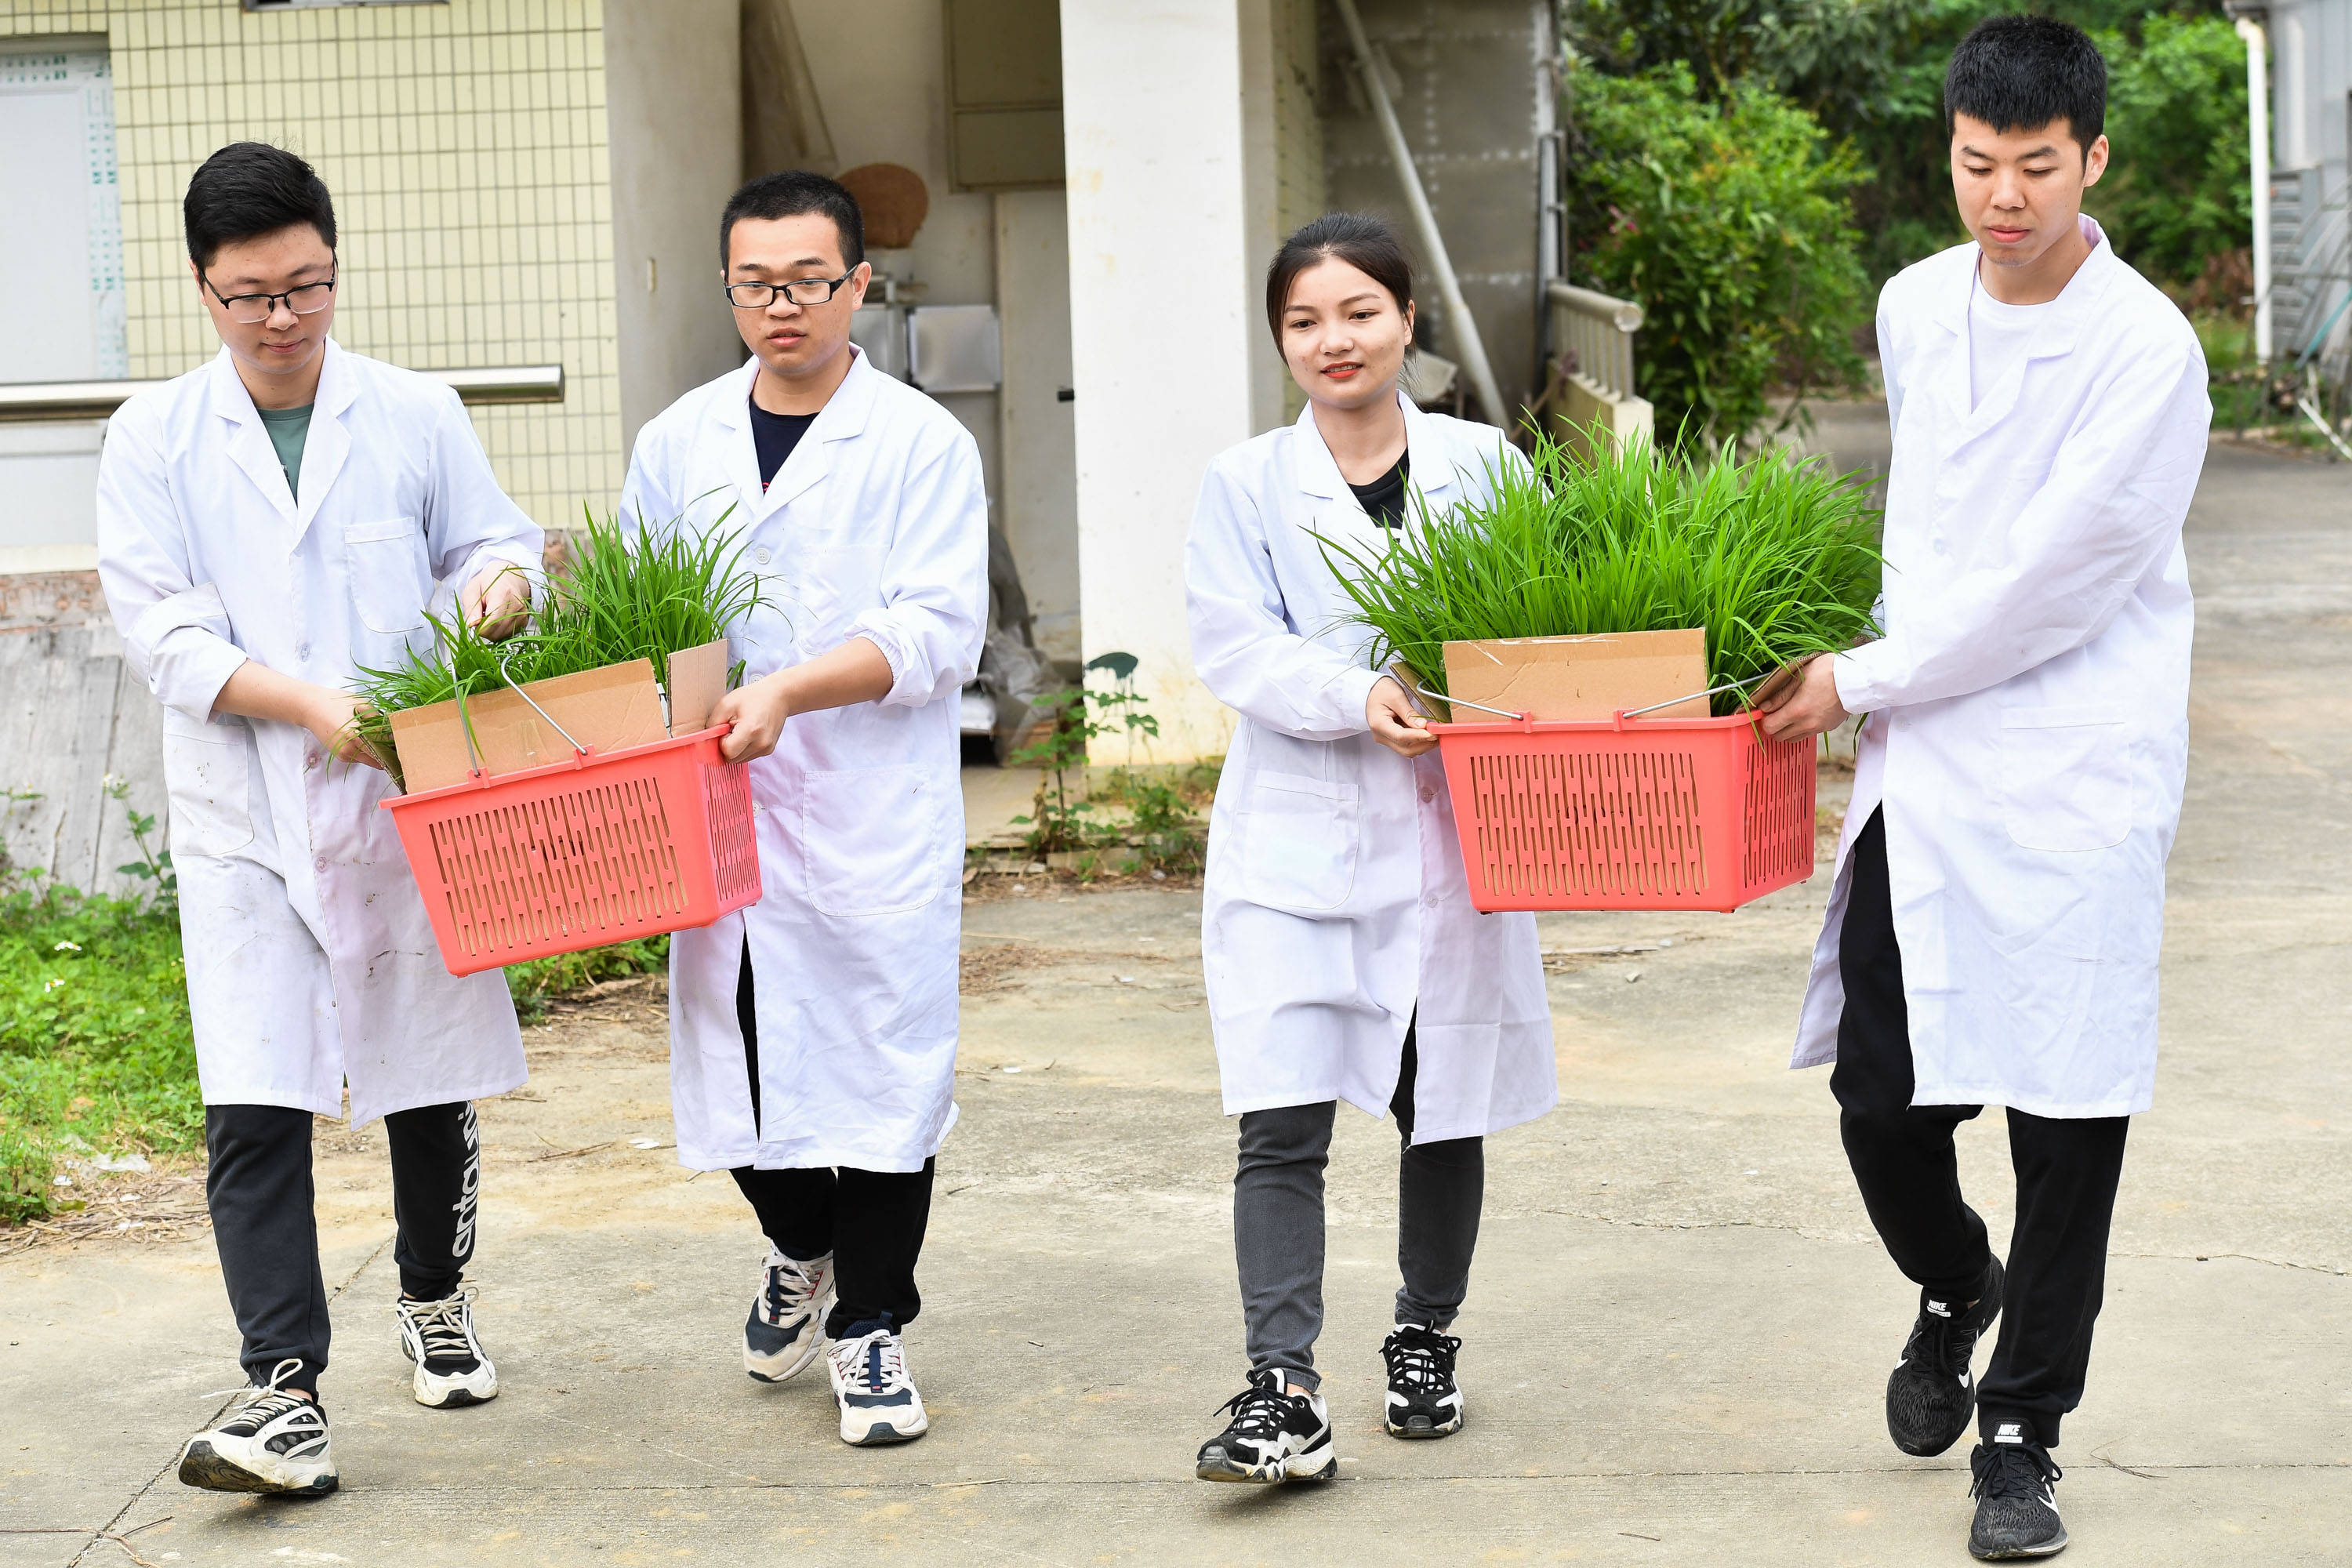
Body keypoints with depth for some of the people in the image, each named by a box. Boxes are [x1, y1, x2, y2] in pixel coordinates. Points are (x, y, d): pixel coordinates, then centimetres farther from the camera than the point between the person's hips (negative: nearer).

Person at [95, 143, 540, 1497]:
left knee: (431, 1083, 13)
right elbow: (161, 628, -5)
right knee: (254, 1112, -10)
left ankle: (438, 1299, 38)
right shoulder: (156, 439, 1)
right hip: (245, 821, -1)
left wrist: (499, 578, -13)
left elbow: (495, 540, 13)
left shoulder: (417, 415, 4)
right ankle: (288, 1398, -11)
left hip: (411, 802, 1)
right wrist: (309, 703, -21)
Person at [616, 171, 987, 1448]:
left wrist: (790, 689, -22)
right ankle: (799, 1248, 36)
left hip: (878, 812, -3)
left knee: (882, 1052, -1)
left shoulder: (922, 444, -1)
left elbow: (938, 629, -10)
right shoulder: (677, 442, 11)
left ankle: (869, 1322, 14)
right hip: (719, 808, 3)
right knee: (734, 1052, 7)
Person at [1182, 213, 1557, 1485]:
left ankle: (1425, 1342, 33)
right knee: (1281, 1122, -12)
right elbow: (1233, 648, -6)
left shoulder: (1482, 464, 7)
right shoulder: (1246, 484, 4)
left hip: (1447, 833, 2)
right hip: (1292, 841, -1)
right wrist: (1359, 697, -21)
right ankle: (1284, 1394, -14)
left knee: (1442, 1107, 13)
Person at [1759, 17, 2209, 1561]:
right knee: (1879, 1093, 5)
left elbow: (2053, 583, -15)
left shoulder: (2147, 352, -13)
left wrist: (1863, 682, -8)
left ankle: (2023, 1434, 14)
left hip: (2079, 778, -5)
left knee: (2066, 1126, 0)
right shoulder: (1915, 306, 7)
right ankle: (1953, 1286, 36)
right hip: (1920, 767, 5)